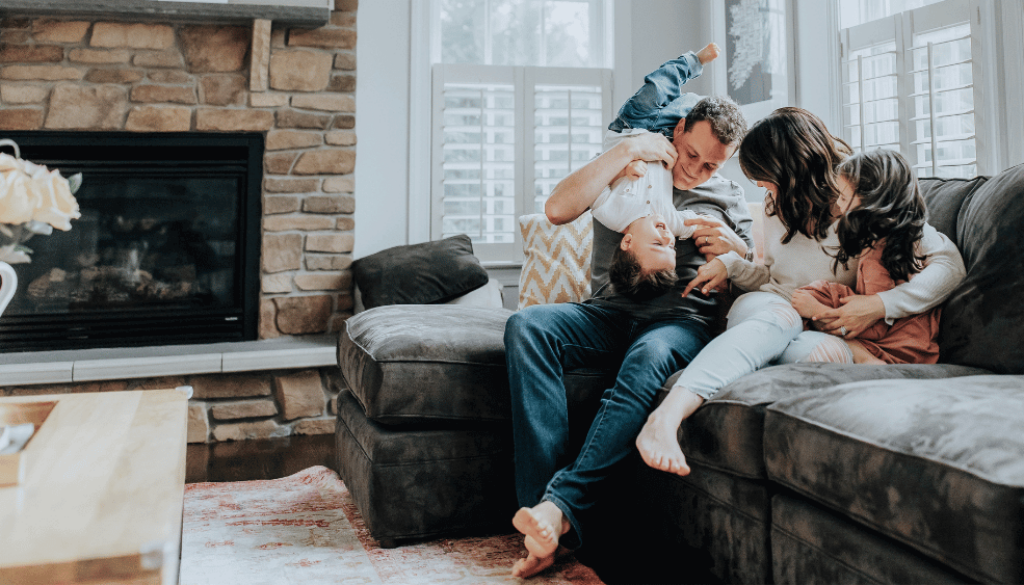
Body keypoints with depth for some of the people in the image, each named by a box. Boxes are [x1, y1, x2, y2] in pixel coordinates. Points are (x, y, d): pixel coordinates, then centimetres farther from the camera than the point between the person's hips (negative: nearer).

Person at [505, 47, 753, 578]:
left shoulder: (729, 198, 19)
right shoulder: (627, 174, 15)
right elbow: (558, 209, -4)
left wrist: (735, 250, -4)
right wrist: (626, 150, -3)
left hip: (682, 319, -1)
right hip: (610, 313, 1)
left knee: (649, 356, -40)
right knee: (527, 326, -30)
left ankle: (562, 505, -42)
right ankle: (543, 514, -37)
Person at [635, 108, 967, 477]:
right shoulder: (779, 204, 14)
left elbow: (950, 265, -8)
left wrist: (881, 305, -21)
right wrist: (730, 263, 5)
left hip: (828, 331, -2)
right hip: (758, 311, 2)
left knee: (826, 351, -41)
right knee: (777, 315, -38)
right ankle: (666, 416, -62)